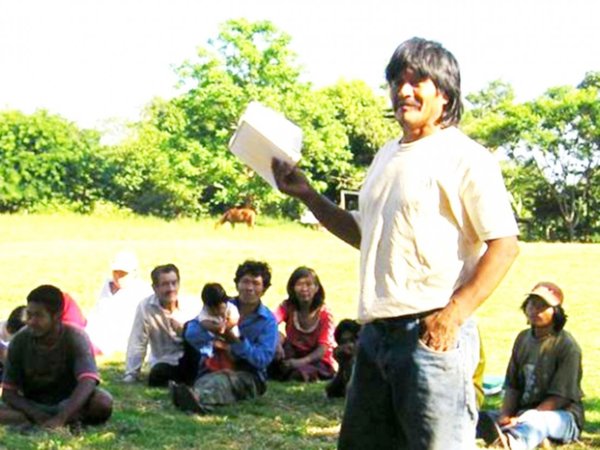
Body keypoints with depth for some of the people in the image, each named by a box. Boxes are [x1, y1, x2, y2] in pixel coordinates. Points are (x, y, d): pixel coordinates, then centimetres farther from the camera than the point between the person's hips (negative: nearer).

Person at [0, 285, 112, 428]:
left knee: (103, 402, -33)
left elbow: (88, 381, -31)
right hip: (34, 407, 2)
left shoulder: (75, 337, -17)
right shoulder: (20, 341, -10)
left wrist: (60, 418, -45)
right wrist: (37, 414, -27)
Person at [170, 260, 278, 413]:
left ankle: (197, 397, -71)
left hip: (249, 376, -3)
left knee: (224, 379, -39)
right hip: (215, 368, 3)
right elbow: (190, 335, 2)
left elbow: (263, 360, -10)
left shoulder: (268, 320, 4)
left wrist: (236, 341, -21)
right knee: (207, 380, -36)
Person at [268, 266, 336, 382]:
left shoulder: (324, 314, -9)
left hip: (317, 360, -3)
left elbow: (323, 348, -16)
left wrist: (302, 361, -33)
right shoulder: (287, 307, -4)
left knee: (298, 374, -36)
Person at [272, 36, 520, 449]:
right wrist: (307, 194, 19)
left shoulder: (465, 158, -7)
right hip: (376, 332, 9)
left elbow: (505, 245, -13)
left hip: (432, 333, -9)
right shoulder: (387, 157, 18)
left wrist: (455, 313, -20)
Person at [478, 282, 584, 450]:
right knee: (482, 417, -13)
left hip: (562, 416, -8)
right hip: (523, 412, 8)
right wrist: (505, 416, -10)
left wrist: (521, 420, -24)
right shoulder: (523, 338, 12)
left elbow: (560, 397, -14)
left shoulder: (567, 346, -9)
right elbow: (512, 386, 10)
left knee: (534, 419, -41)